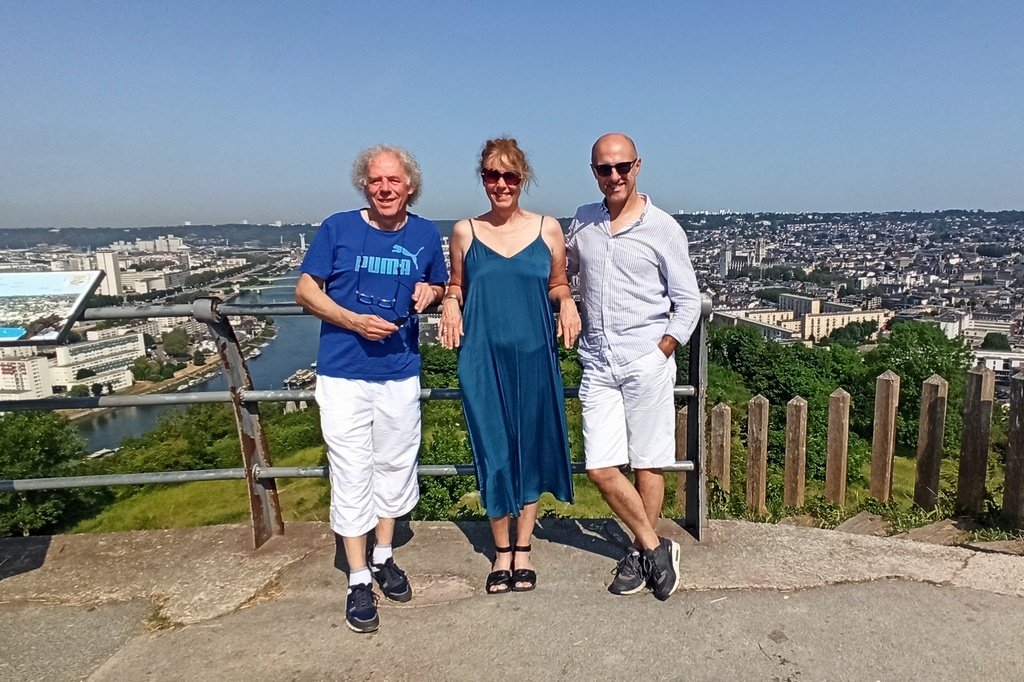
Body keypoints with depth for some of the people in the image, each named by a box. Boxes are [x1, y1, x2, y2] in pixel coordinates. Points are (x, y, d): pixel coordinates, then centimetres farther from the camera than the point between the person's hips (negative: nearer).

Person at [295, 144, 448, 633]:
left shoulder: (425, 234, 4)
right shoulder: (337, 228, -4)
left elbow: (441, 288, 17)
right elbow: (305, 290, -2)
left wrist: (429, 293, -8)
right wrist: (355, 321, -17)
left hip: (400, 372, 3)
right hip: (344, 372, -3)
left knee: (396, 466, 15)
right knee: (351, 474, 1)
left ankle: (384, 557, 36)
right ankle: (359, 580, 17)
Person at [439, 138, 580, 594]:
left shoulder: (548, 229, 4)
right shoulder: (465, 232, 4)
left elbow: (558, 286, 13)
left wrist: (568, 303, -7)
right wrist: (449, 302, -6)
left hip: (535, 356, 1)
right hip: (483, 358, 0)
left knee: (532, 449, 8)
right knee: (493, 452, 4)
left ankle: (524, 548, 25)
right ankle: (502, 550, 23)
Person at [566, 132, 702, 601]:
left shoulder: (662, 228, 0)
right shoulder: (582, 221, 10)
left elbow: (689, 302, 2)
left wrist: (661, 352, -7)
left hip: (647, 362, -3)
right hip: (598, 364, 4)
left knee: (647, 463, 5)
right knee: (600, 468, 1)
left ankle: (641, 551, 25)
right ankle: (655, 546, 19)